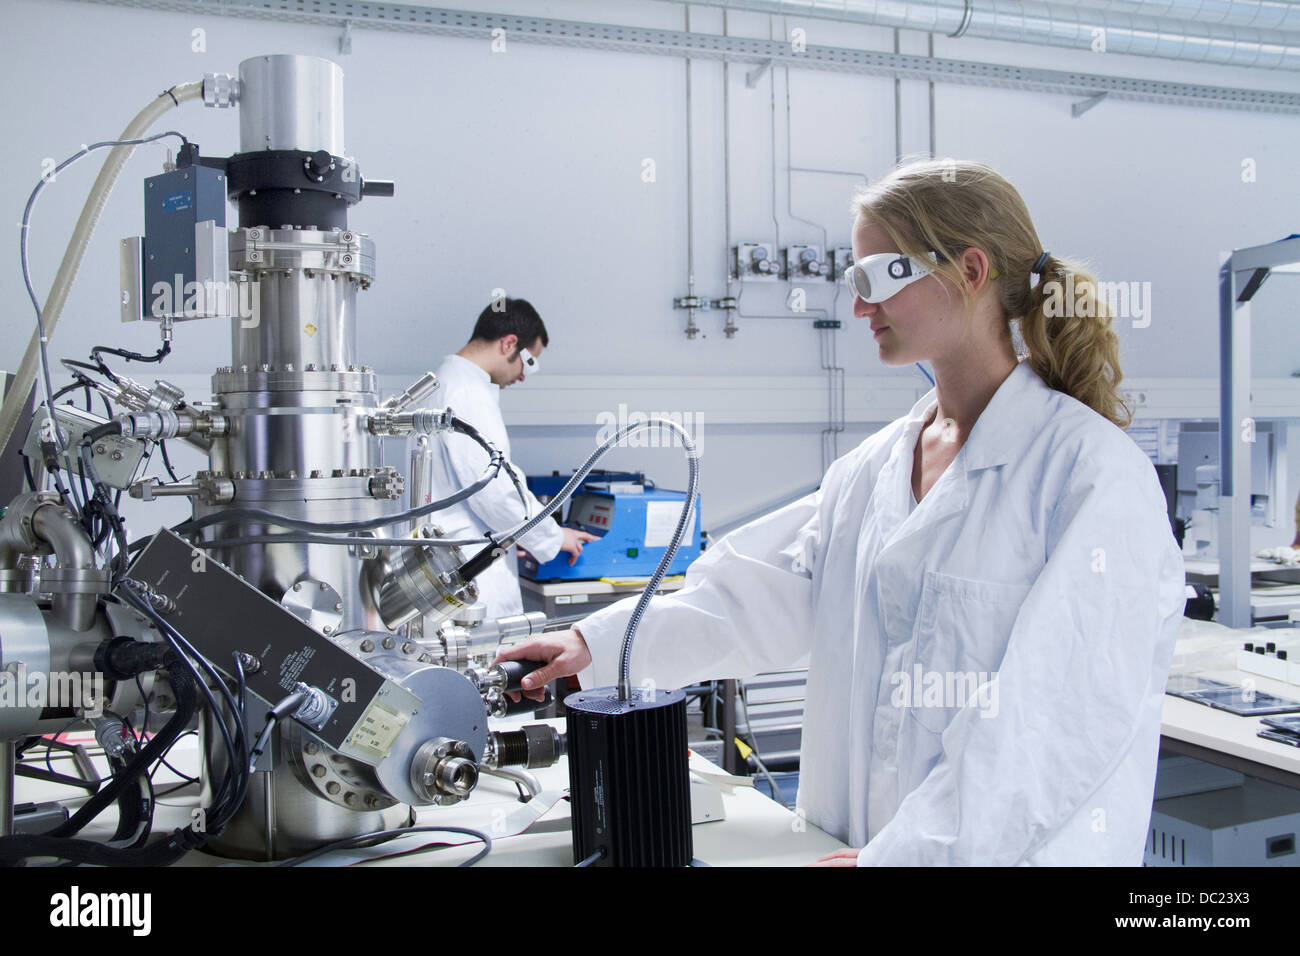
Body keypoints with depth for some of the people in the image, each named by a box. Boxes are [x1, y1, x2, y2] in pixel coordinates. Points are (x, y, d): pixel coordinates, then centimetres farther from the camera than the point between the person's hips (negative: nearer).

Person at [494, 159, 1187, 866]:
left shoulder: (1095, 471, -15)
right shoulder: (874, 464, 7)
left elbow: (1067, 716, -21)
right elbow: (779, 593, 4)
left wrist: (899, 853, -25)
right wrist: (602, 641, -5)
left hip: (1018, 850, -5)